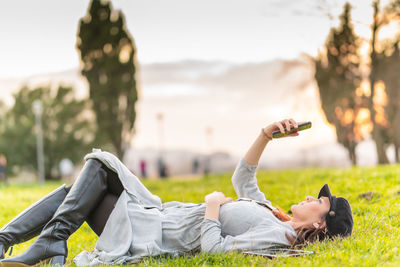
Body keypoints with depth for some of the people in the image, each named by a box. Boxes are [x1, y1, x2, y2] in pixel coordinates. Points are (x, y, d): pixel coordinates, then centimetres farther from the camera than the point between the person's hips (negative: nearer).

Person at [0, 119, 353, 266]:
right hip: (158, 214, 9)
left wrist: (213, 204, -13)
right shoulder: (271, 216, 9)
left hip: (147, 237, -9)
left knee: (98, 166, -6)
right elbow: (242, 178, 19)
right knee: (72, 193, 12)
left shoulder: (276, 234, -21)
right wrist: (267, 135, 7)